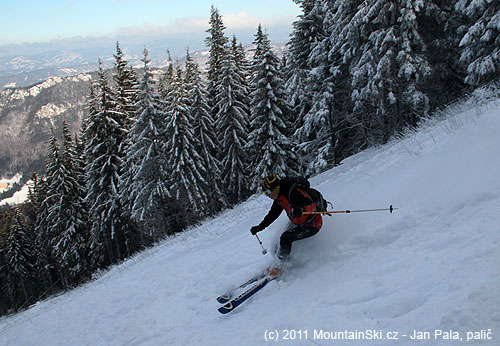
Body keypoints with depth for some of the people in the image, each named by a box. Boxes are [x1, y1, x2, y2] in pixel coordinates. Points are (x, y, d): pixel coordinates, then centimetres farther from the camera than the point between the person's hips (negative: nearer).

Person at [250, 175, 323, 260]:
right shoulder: (280, 198, 3)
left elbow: (312, 206, -31)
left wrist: (301, 210, -51)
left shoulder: (294, 192, -25)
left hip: (312, 225, -10)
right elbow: (272, 214, 13)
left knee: (286, 238, -19)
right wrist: (259, 227, 9)